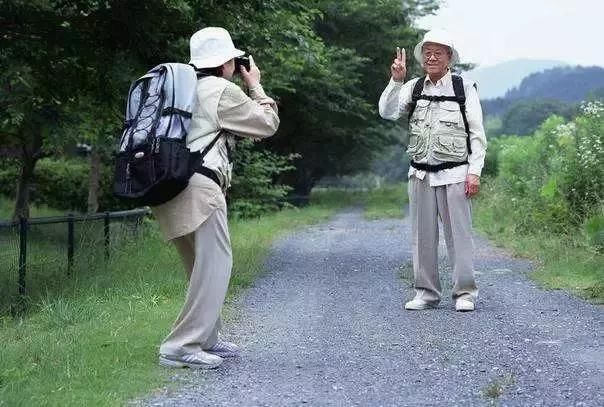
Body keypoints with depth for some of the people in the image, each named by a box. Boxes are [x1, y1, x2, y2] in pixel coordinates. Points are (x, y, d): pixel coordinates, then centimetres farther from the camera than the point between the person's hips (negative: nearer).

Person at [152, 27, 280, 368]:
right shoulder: (223, 91, -2)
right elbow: (268, 124, 5)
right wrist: (256, 86, 18)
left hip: (172, 186, 9)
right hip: (199, 187, -9)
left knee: (204, 267, 18)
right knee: (215, 266, -7)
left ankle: (206, 338, 24)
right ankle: (182, 347, -10)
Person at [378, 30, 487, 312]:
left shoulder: (464, 88, 2)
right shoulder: (413, 87, 9)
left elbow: (477, 134, 1)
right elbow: (387, 112, -2)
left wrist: (474, 171, -7)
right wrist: (396, 81, -14)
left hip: (454, 174, -3)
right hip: (420, 174, 3)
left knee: (459, 235, -2)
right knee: (423, 235, 7)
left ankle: (465, 293, 8)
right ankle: (426, 292, 16)